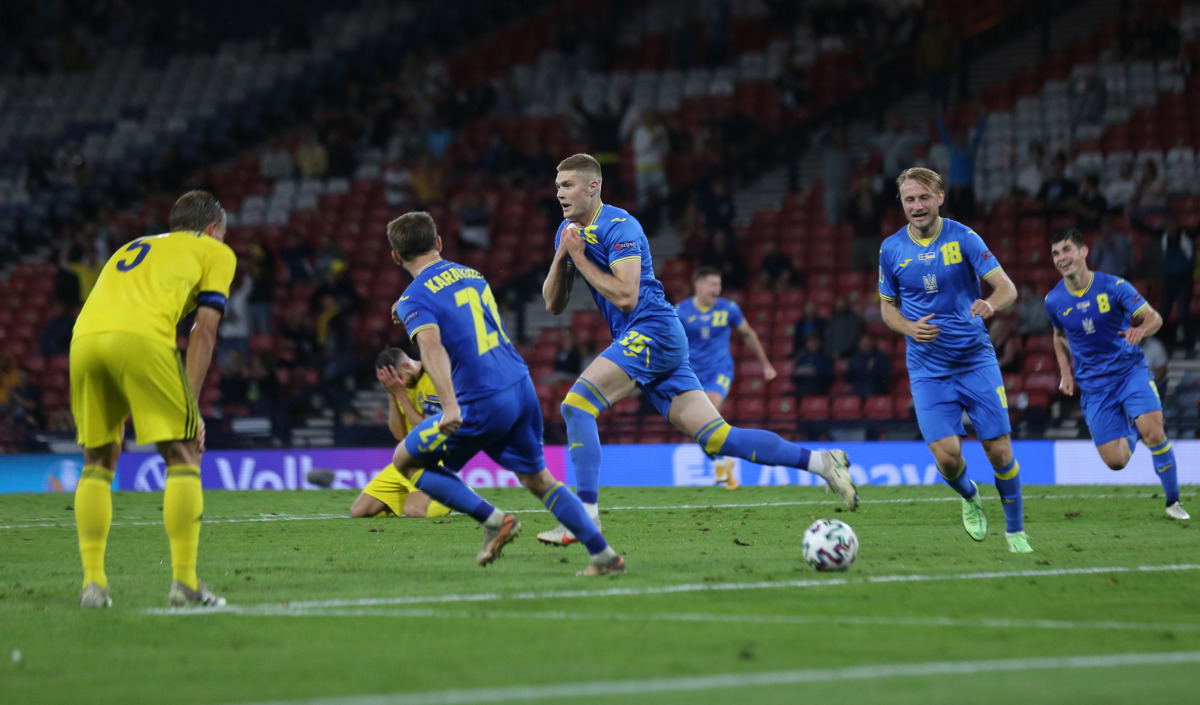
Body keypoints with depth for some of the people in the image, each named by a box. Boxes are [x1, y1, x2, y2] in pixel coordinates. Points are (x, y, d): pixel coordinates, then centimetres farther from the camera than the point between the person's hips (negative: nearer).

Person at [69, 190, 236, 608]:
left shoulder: (132, 248, 39)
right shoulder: (215, 252, 23)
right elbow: (204, 329, 10)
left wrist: (120, 416, 34)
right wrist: (191, 406, 7)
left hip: (84, 337, 5)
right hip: (142, 338, -5)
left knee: (97, 461, 18)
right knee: (183, 456, 5)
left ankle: (93, 581, 11)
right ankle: (184, 582, -1)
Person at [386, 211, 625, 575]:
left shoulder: (415, 299, -5)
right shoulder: (473, 276, 18)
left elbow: (432, 347, -24)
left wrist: (450, 406, -34)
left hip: (483, 405, -7)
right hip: (522, 388, 7)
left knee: (406, 460, 11)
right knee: (538, 479, 19)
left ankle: (493, 520, 2)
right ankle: (604, 554, 8)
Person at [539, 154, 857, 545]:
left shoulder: (619, 226, -10)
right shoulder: (569, 231, 16)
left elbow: (625, 296, -20)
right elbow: (553, 304, 13)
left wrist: (579, 257, -15)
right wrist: (561, 257, -3)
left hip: (653, 332, -9)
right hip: (639, 340, 9)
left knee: (576, 404, -19)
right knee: (717, 439, 2)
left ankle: (586, 515, -21)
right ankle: (821, 461, 4)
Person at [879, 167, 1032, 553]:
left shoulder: (963, 239, -5)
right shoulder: (891, 249, 2)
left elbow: (1007, 287, -9)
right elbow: (887, 306, 13)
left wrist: (990, 304, -33)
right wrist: (909, 327, -10)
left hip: (976, 359, -1)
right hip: (927, 369, 1)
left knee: (1000, 452, -4)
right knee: (947, 457, -13)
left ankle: (1016, 531, 16)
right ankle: (969, 497, 21)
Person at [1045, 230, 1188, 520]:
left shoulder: (1113, 286, -10)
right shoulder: (1054, 300, 0)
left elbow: (1153, 317, -7)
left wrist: (1141, 329, -30)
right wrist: (1066, 372, 7)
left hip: (1130, 369, -2)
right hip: (1093, 385, 2)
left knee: (1154, 434, -24)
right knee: (1115, 461, -6)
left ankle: (1173, 501, -2)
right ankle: (1131, 430, 32)